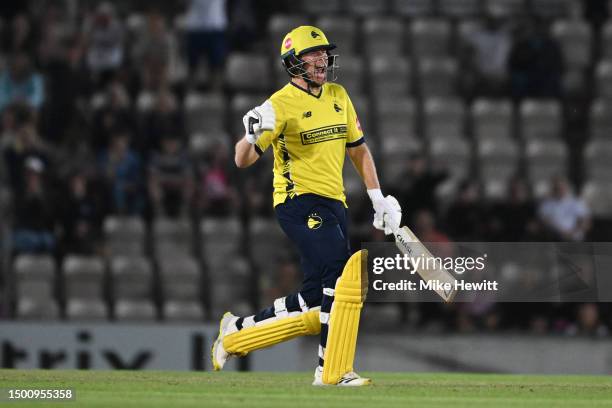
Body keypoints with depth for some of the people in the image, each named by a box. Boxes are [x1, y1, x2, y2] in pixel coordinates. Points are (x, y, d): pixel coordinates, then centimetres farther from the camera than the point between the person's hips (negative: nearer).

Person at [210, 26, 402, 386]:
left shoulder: (339, 96, 13)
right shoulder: (281, 104, -8)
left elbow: (358, 149, 22)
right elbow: (243, 160, -11)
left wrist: (379, 199, 15)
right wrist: (253, 134, -32)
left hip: (333, 204, 8)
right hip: (300, 203, -8)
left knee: (315, 301, 6)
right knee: (344, 273, -24)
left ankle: (240, 330, 21)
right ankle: (333, 370, -23)